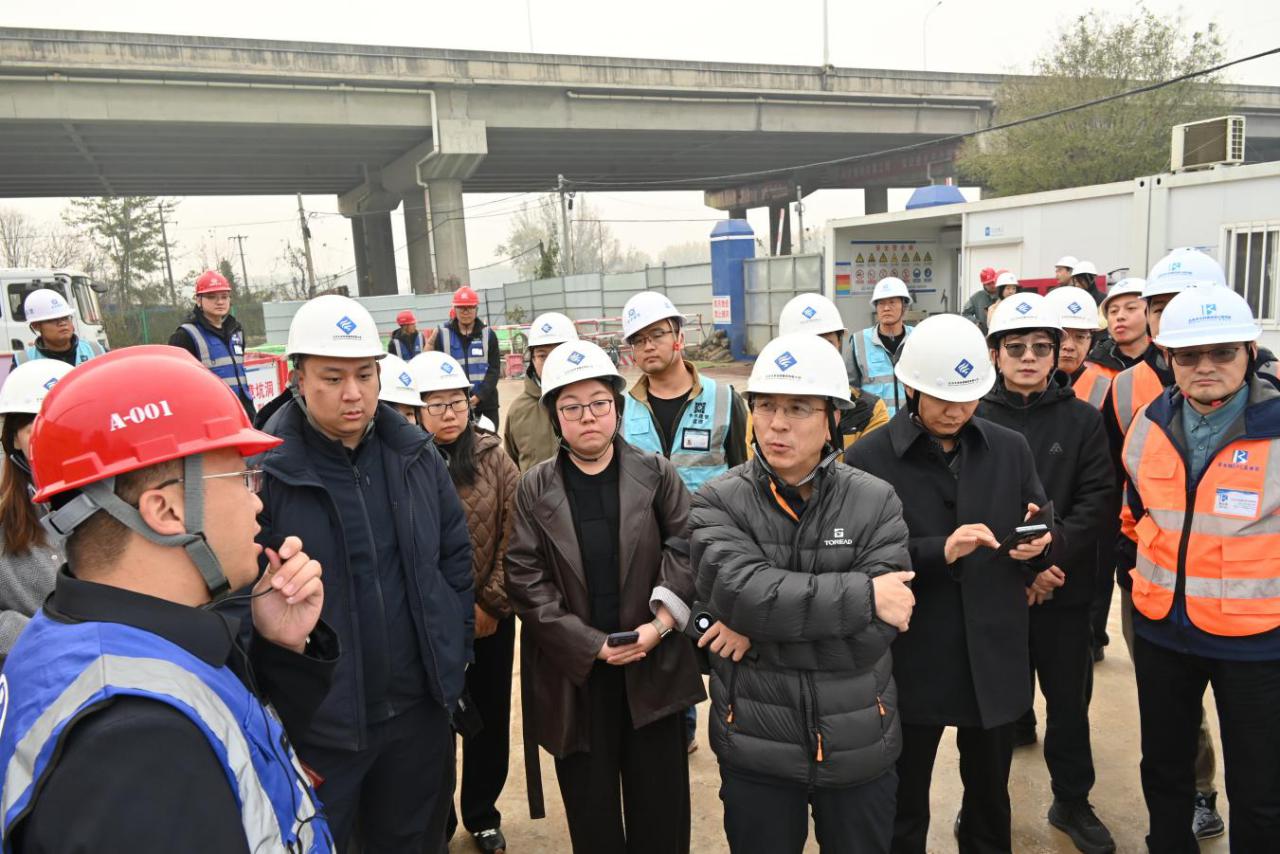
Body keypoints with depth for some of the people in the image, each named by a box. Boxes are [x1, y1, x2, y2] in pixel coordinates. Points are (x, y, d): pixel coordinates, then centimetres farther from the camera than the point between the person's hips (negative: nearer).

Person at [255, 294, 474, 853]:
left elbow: (456, 554, 9)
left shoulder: (416, 455, -1)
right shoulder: (265, 470, -16)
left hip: (421, 708, 4)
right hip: (318, 726, -4)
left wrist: (456, 649, 7)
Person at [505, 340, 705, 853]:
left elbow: (686, 548, -2)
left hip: (653, 667, 0)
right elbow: (524, 578, -6)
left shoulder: (656, 474, 0)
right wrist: (590, 644, -13)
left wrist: (660, 624, -14)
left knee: (661, 811, 11)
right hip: (573, 674, 0)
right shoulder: (535, 489, 0)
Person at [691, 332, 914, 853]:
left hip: (858, 747, 1)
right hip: (755, 750, -1)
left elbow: (874, 633, -16)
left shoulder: (875, 502, -7)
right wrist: (862, 594, -23)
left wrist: (761, 633, -20)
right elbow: (739, 591, -26)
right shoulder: (718, 503, -9)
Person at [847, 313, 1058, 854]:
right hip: (910, 663, -3)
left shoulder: (1010, 449, 3)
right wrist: (940, 550, -26)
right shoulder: (868, 459, -9)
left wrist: (1038, 545, -16)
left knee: (991, 801, 23)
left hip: (995, 662, 4)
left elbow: (1047, 534, 7)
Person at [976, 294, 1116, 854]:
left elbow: (1098, 500, -5)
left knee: (1069, 701, 13)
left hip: (1064, 589, 1)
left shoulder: (1082, 419, 1)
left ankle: (1072, 802, 33)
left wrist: (1052, 556, -17)